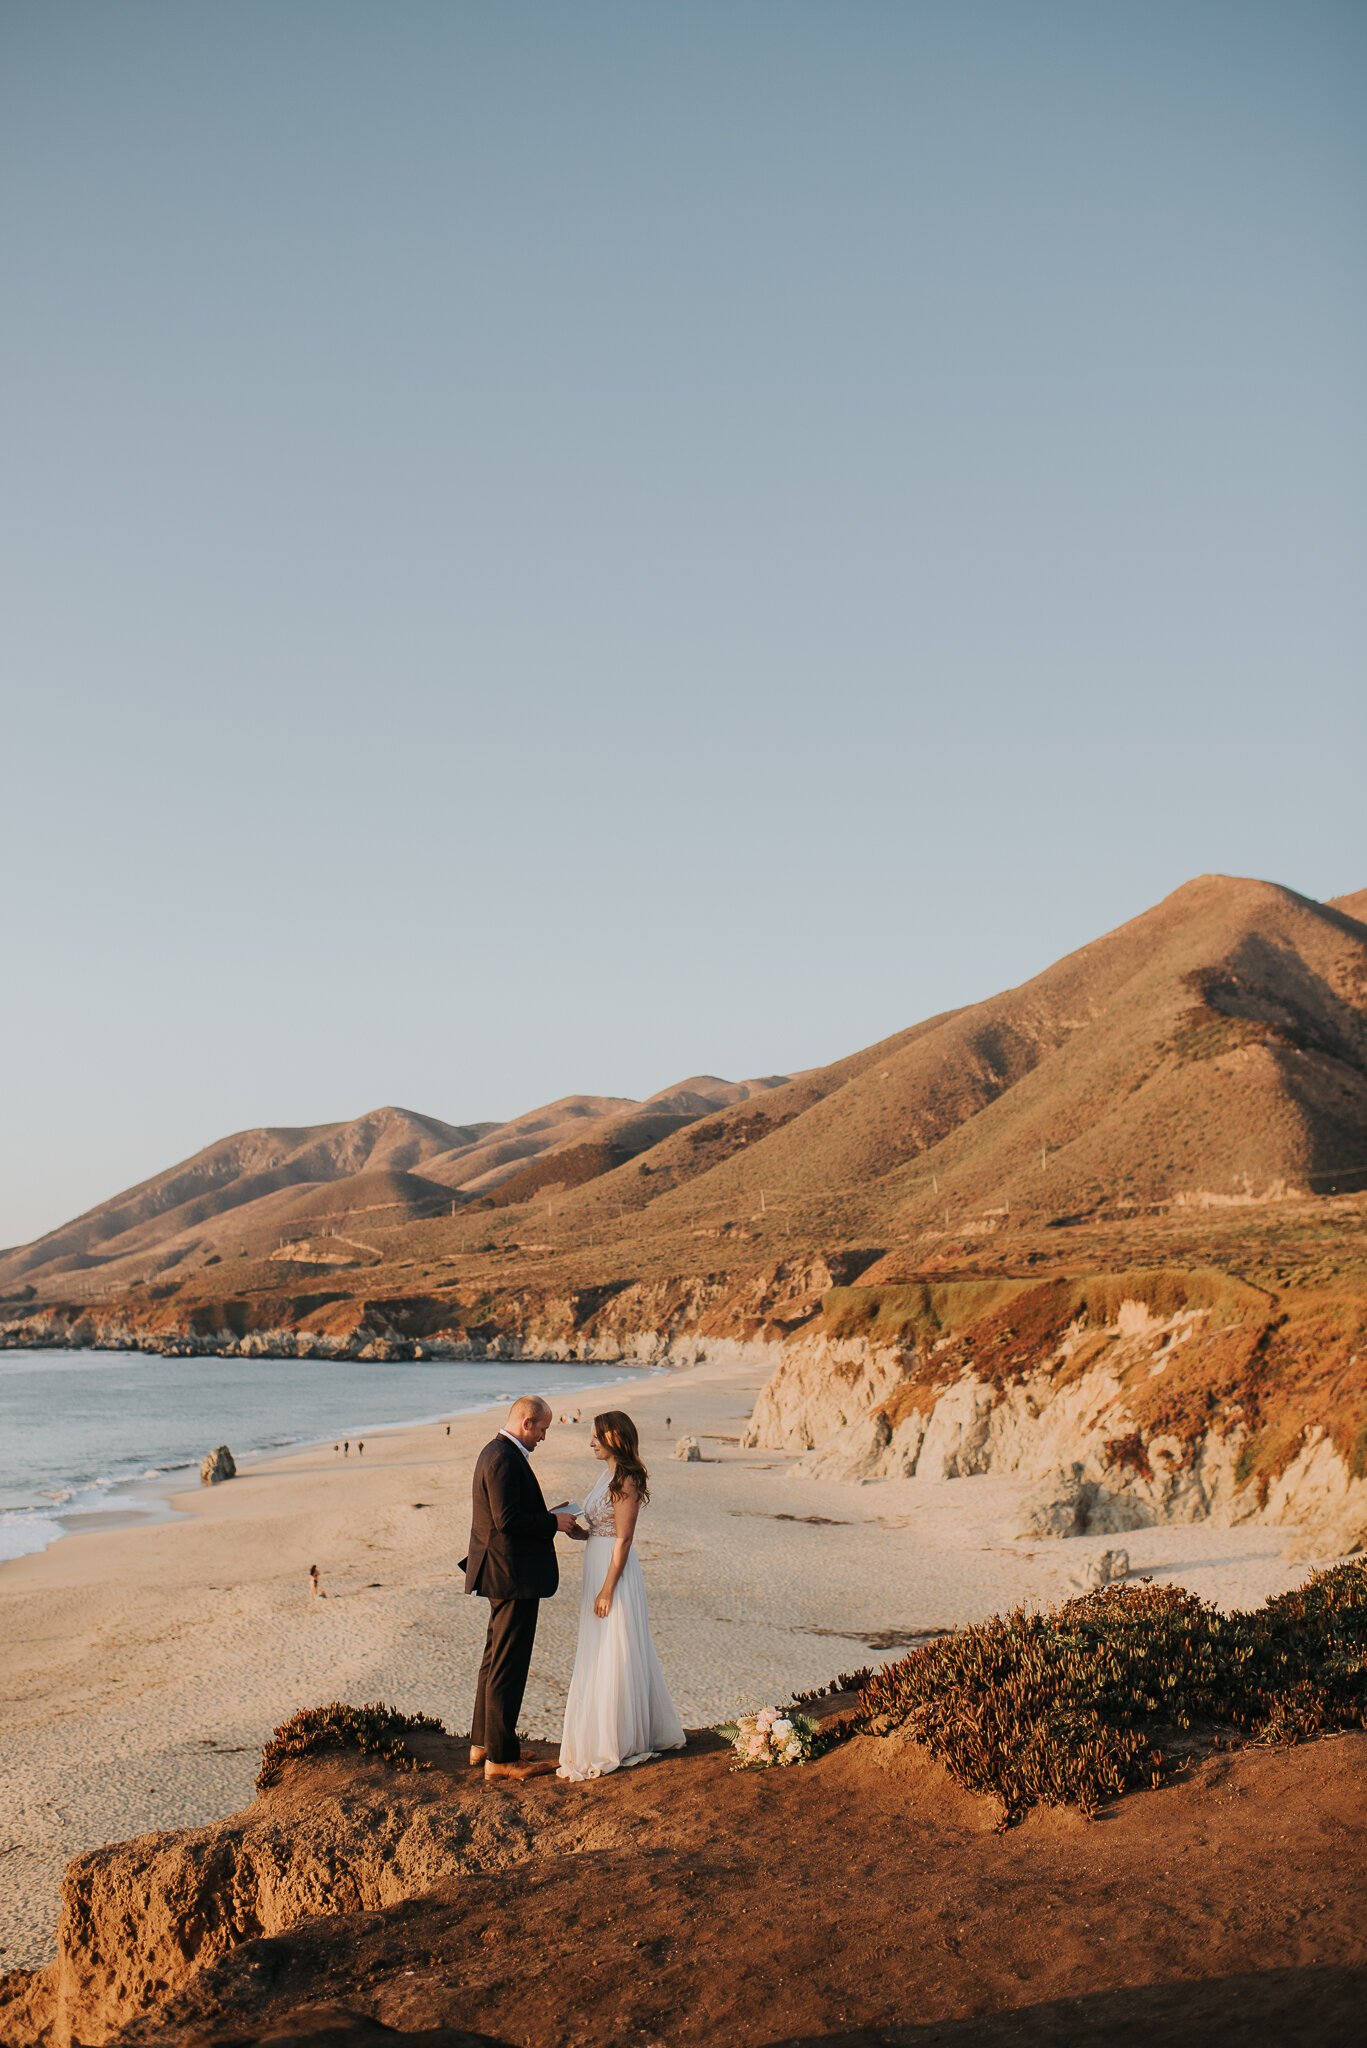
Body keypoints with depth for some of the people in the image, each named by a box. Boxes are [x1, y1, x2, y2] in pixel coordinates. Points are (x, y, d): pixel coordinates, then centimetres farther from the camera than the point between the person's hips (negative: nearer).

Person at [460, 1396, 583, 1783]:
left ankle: (482, 1742, 30)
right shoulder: (505, 1458, -20)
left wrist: (550, 1516, 10)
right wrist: (554, 1522, -14)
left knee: (496, 1659, 20)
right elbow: (508, 1520, -25)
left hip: (501, 1574, 11)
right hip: (514, 1576, -11)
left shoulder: (495, 1452, 12)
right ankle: (500, 1757, 3)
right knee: (508, 1666, -3)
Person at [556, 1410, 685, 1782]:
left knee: (612, 1658, -2)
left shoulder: (626, 1481, -17)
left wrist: (607, 1589, -20)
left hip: (615, 1571, -10)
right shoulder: (608, 1475, 11)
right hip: (596, 1567, 10)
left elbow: (624, 1539, -19)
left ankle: (615, 1742, 7)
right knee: (600, 1657, 17)